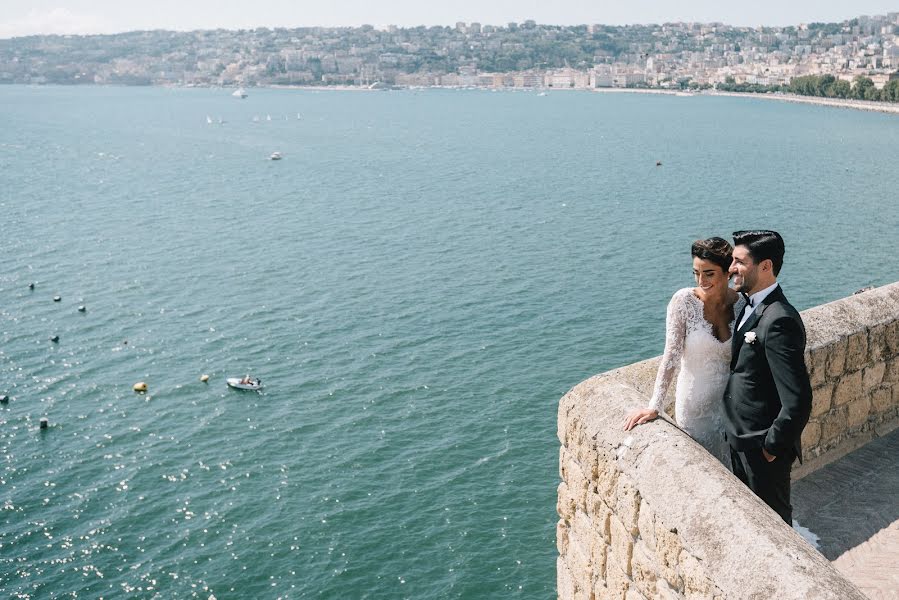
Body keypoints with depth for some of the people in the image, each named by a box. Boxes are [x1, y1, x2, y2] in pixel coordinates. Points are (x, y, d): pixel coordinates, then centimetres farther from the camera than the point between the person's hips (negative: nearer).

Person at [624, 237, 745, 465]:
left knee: (728, 464, 14)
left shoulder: (742, 305, -7)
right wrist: (655, 406, -16)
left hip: (730, 401, 2)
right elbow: (671, 355, -15)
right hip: (694, 401, -2)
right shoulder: (684, 301, -15)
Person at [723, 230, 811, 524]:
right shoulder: (753, 307, 4)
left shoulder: (779, 321, -27)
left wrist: (772, 447, -18)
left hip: (763, 448, -9)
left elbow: (798, 400, -29)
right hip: (741, 439, 9)